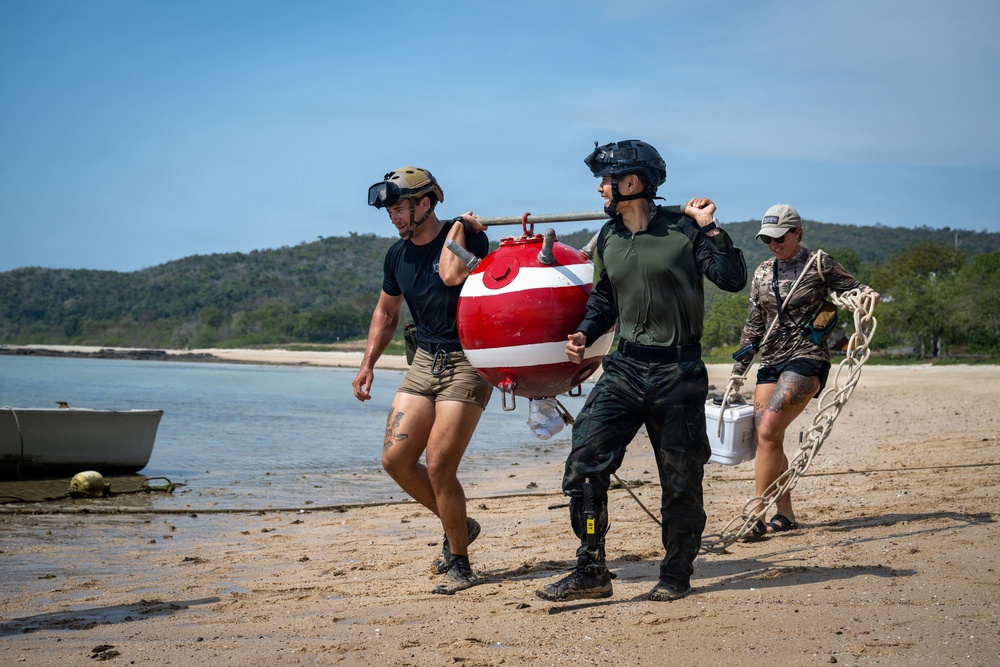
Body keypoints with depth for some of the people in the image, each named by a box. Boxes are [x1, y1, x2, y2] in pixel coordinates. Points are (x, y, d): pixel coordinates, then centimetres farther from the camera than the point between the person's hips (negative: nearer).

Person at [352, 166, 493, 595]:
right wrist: (368, 362, 15)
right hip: (425, 362, 7)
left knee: (438, 465, -12)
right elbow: (386, 312, 22)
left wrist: (458, 228, -18)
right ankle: (457, 526, 22)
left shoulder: (468, 236, -10)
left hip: (467, 363, -7)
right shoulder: (397, 255, 9)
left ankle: (459, 564, 5)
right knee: (395, 458, 0)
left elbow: (452, 275, -31)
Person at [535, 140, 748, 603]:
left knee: (680, 478, 5)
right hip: (625, 368, 4)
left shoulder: (683, 229, -6)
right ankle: (591, 571, -2)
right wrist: (585, 334, 7)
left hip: (679, 372, -4)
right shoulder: (607, 239, 10)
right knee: (584, 461, -10)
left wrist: (710, 228, -18)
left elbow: (732, 280, -12)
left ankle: (676, 573, 22)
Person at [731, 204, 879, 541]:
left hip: (807, 359, -6)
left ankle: (757, 515, -16)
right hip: (771, 361, 6)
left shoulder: (819, 263, -1)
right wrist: (738, 373, 17)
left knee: (768, 431, -18)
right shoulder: (763, 272, 14)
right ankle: (785, 515, 11)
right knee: (767, 438, -1)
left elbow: (855, 289, 2)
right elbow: (753, 326, 18)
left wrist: (867, 295, -23)